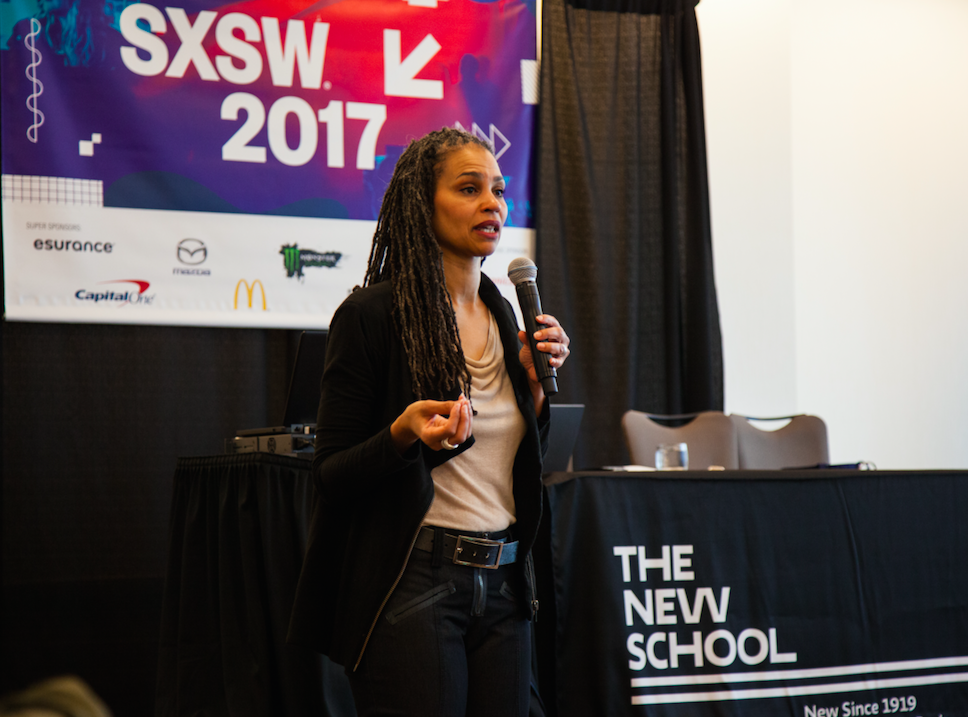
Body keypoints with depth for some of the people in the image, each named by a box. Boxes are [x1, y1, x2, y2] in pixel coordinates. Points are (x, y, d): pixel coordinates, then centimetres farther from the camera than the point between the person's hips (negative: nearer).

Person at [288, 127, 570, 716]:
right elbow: (331, 478, -7)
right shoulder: (373, 314, -7)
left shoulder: (504, 316, 12)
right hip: (414, 585, -6)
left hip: (503, 585, 6)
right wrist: (403, 435, -24)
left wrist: (536, 381, 4)